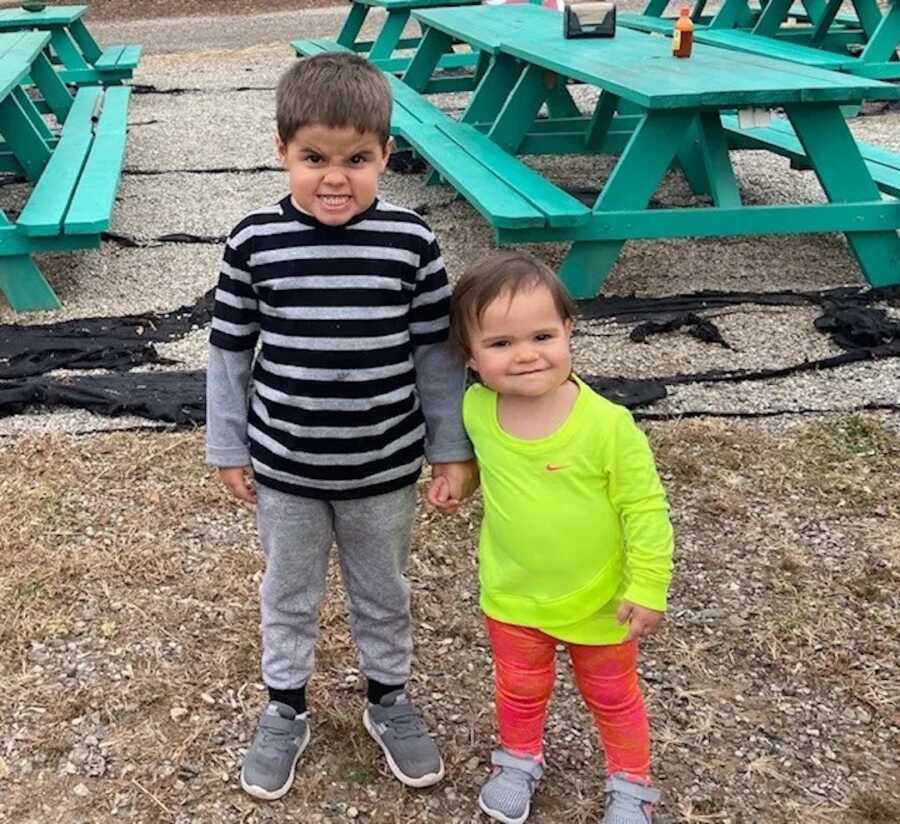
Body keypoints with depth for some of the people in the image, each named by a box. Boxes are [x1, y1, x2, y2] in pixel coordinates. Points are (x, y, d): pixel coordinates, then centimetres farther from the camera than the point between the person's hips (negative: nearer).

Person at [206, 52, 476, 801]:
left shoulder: (411, 242, -14)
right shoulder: (254, 243, -13)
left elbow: (439, 350, -4)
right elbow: (230, 351, -2)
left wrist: (454, 447, 0)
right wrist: (229, 447, 3)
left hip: (385, 470, 0)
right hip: (285, 469, 0)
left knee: (383, 594, 21)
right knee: (289, 595, 20)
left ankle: (390, 698, 44)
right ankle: (285, 707, 42)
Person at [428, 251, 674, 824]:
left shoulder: (608, 425, -29)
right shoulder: (476, 411, -16)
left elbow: (645, 509, -18)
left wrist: (648, 588, -17)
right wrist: (455, 477, -2)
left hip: (599, 602, -3)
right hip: (512, 598, 3)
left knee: (612, 698, 23)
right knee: (519, 690, 27)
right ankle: (520, 760, 55)